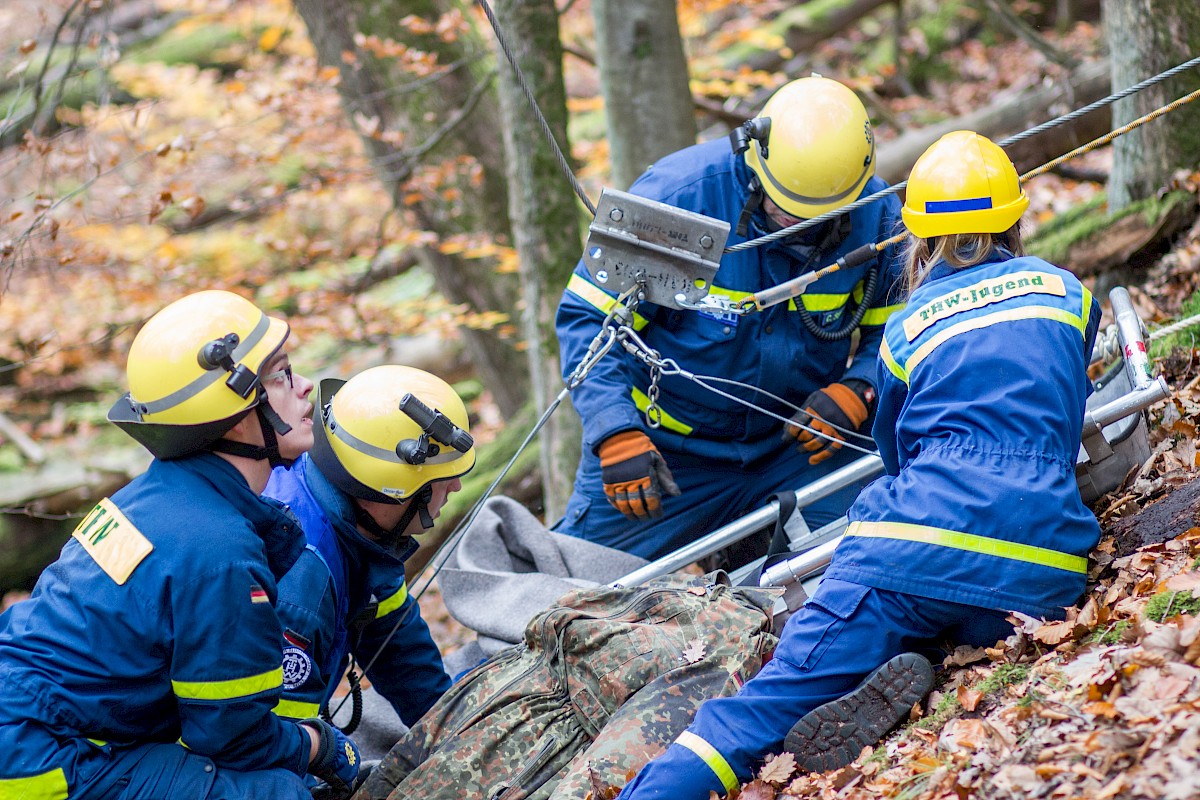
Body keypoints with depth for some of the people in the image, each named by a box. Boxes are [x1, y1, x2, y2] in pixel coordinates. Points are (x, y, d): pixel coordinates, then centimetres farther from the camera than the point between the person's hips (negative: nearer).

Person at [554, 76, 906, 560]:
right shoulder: (678, 194, -21)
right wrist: (618, 435, -29)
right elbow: (589, 317, -17)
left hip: (799, 441, 2)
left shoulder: (877, 217, -12)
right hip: (669, 444, -2)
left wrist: (856, 392, -20)